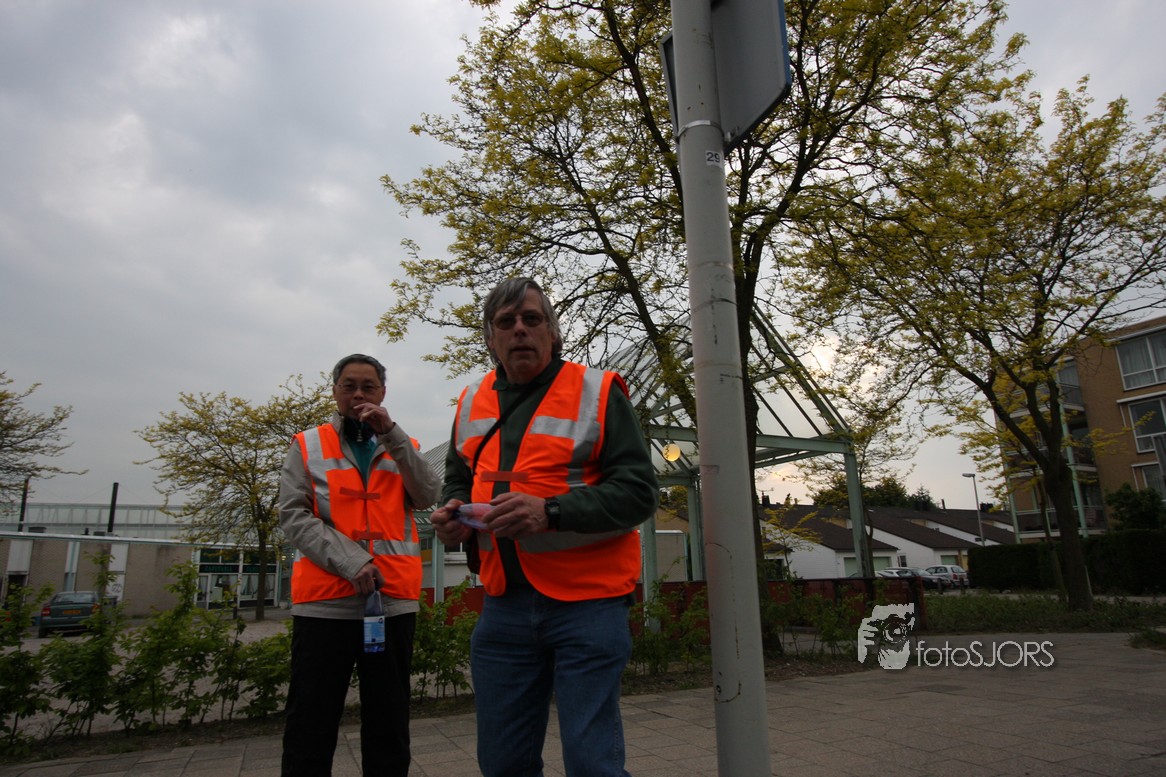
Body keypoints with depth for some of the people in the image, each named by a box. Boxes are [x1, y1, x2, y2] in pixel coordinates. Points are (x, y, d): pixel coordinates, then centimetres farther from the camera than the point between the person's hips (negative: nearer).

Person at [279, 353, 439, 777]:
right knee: (311, 724, 5)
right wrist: (349, 561, -17)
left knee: (388, 722, 13)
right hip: (325, 601, -1)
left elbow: (428, 497, -5)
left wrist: (392, 434, -12)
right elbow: (293, 515, -4)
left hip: (394, 599, 2)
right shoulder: (307, 446, 6)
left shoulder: (402, 446, 11)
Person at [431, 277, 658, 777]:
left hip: (587, 602, -5)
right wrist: (451, 515, 0)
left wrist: (551, 511, -24)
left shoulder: (597, 392, -5)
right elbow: (458, 482, 23)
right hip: (503, 603, 5)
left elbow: (639, 490, -11)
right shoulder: (472, 403, 11)